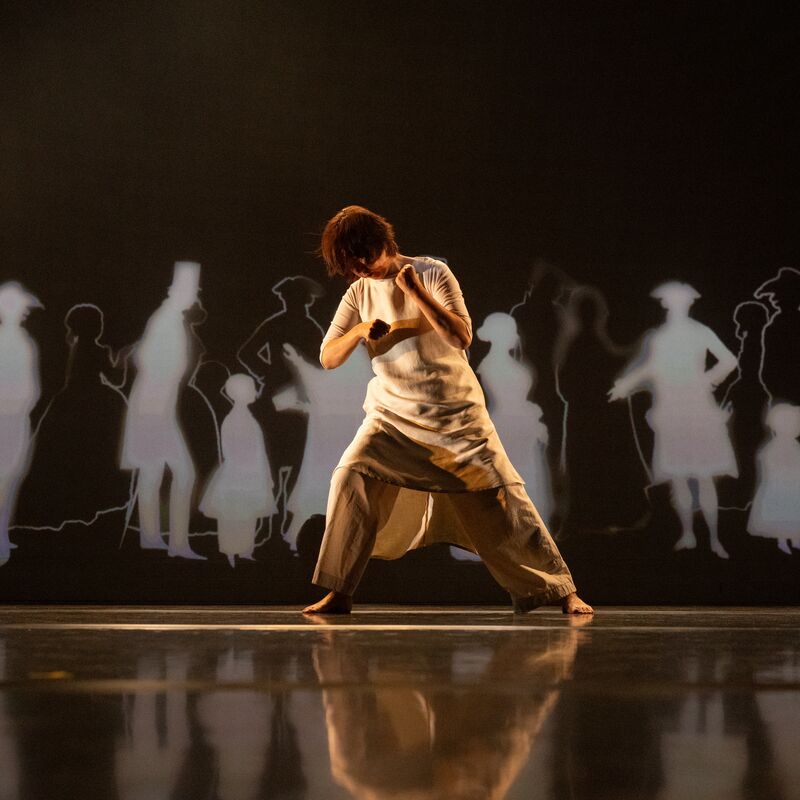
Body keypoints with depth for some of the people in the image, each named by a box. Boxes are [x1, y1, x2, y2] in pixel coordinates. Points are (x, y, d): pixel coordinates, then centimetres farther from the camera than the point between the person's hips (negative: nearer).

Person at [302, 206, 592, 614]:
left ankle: (561, 591, 7)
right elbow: (328, 358, -1)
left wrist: (418, 294, -26)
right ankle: (338, 593, -9)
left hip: (456, 412, -3)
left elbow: (462, 337, -17)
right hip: (394, 414, 3)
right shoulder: (359, 294, 2)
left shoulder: (432, 273, -8)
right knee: (350, 477, -17)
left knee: (500, 497, -3)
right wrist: (359, 331, -20)